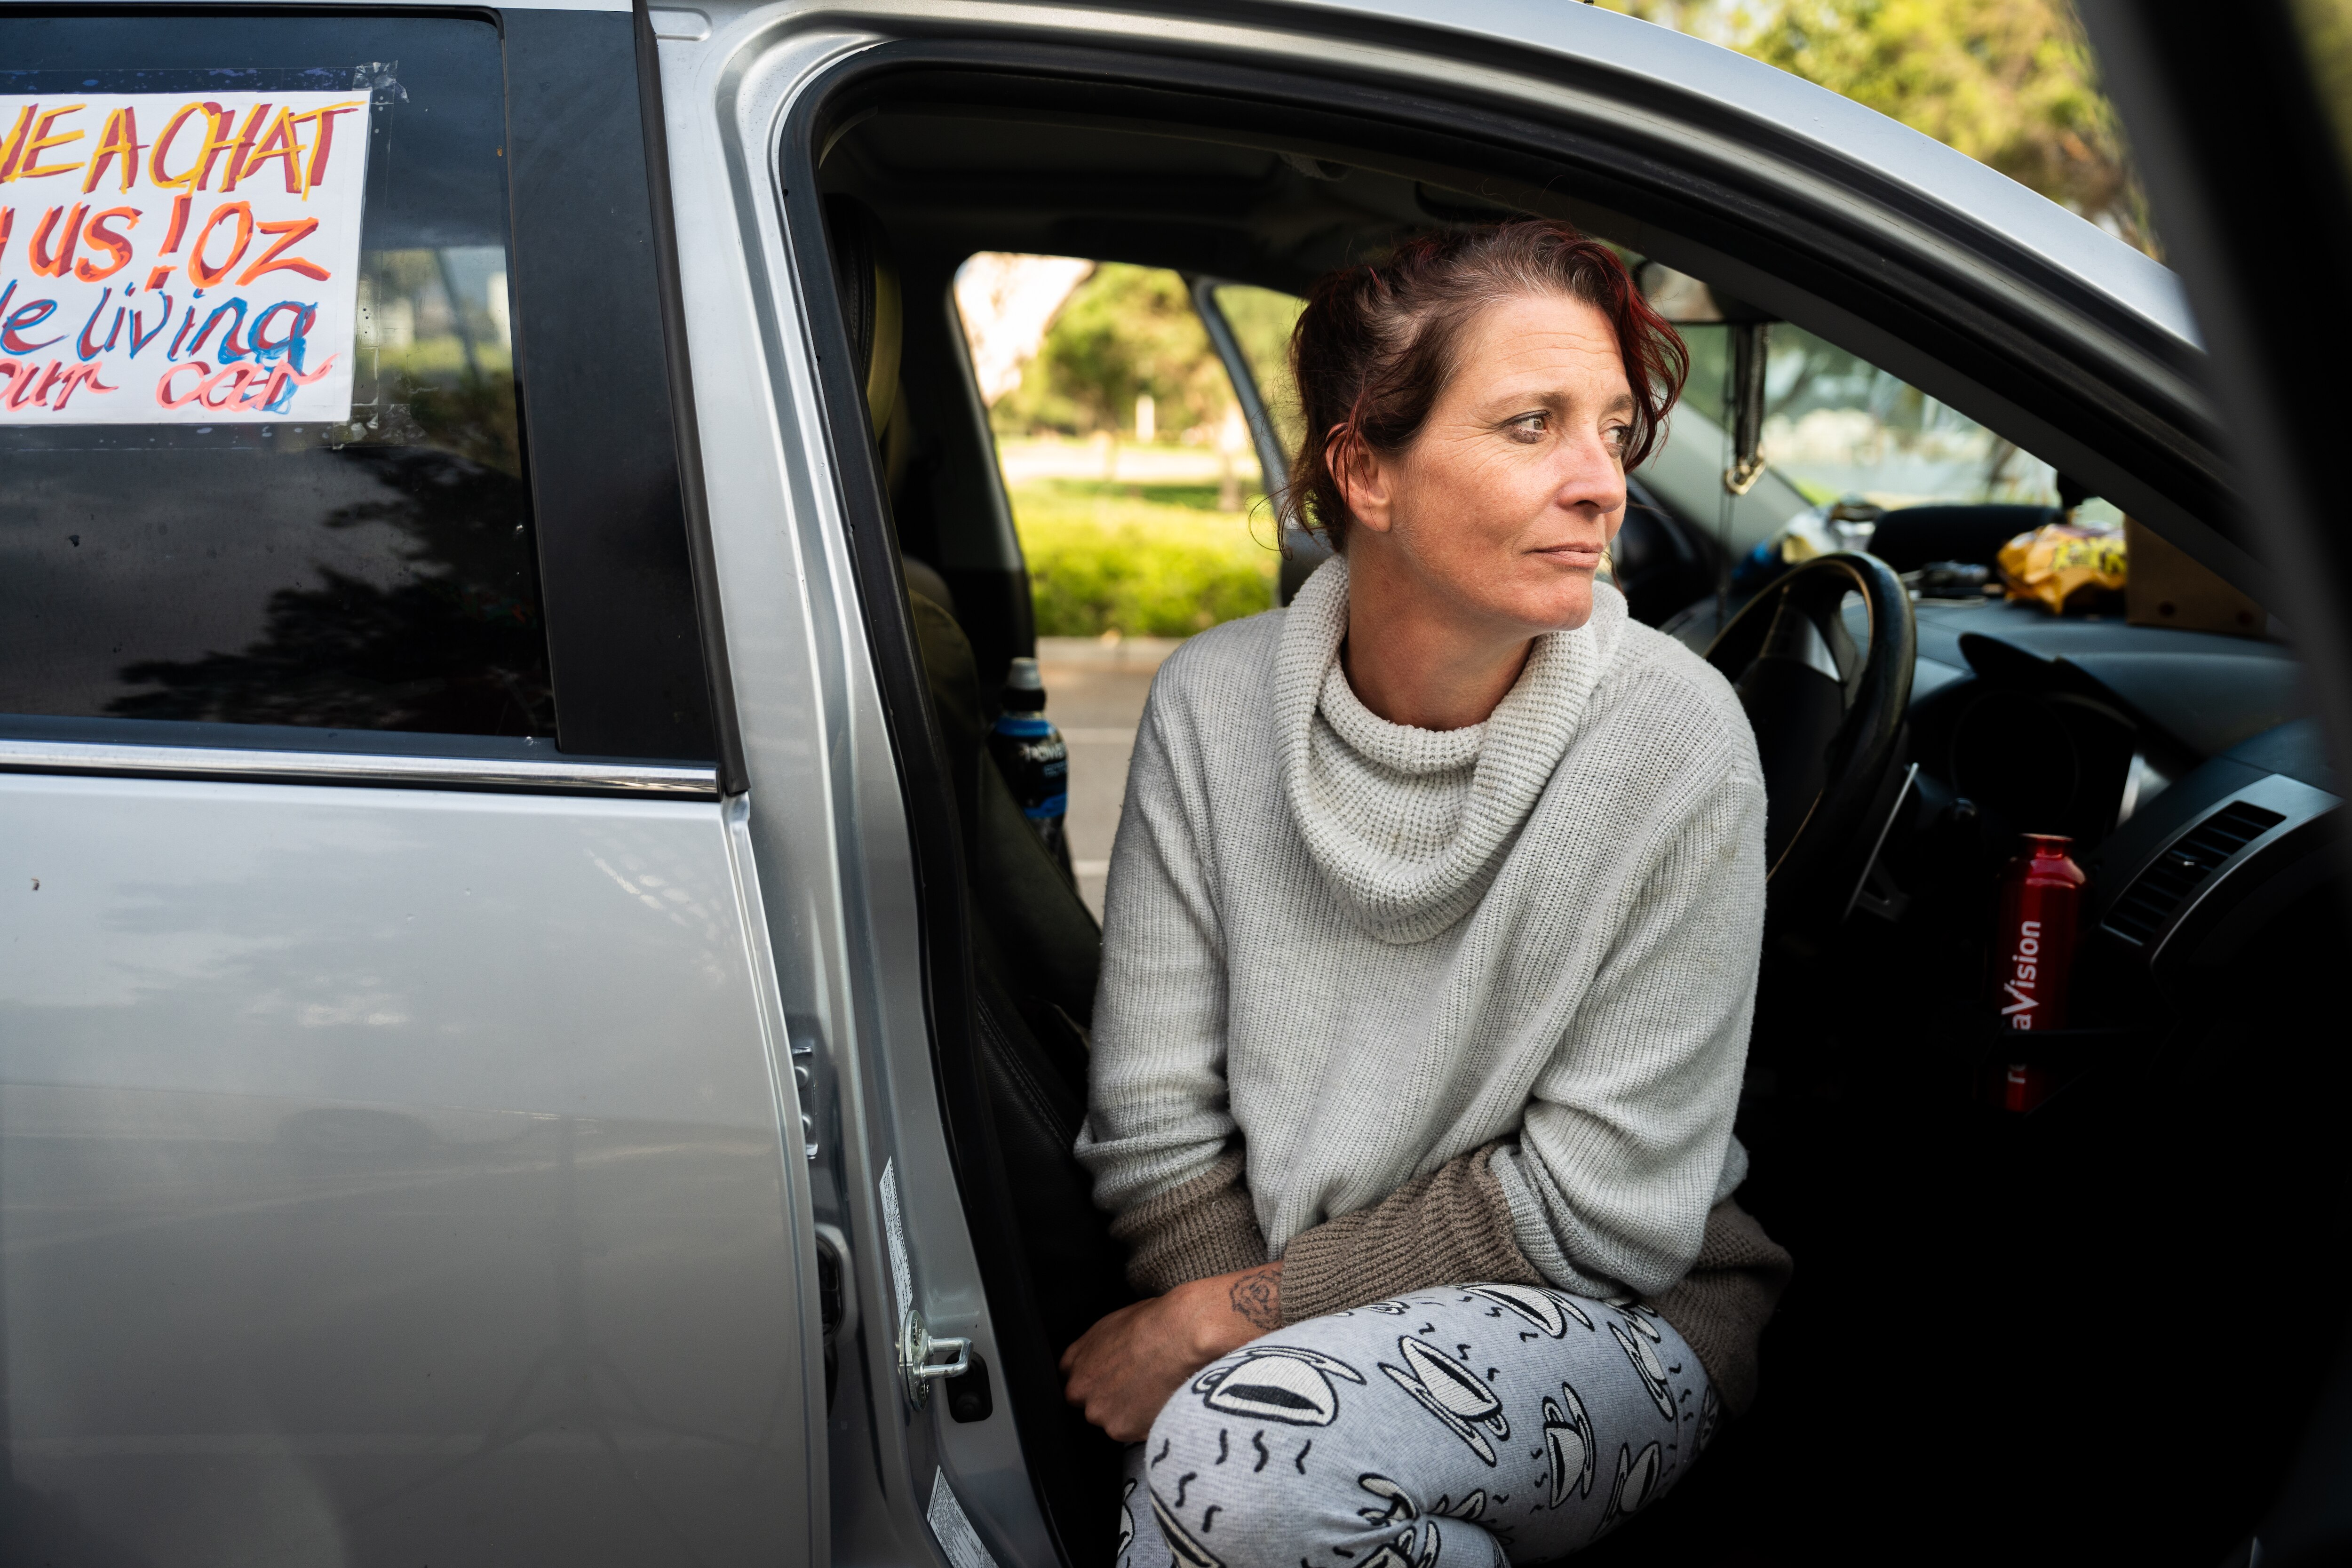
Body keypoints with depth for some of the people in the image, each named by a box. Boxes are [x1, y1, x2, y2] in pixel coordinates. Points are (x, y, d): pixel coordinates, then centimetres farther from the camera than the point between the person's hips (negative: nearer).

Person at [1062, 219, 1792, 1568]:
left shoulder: (1673, 737, -16)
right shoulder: (1218, 703, -7)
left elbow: (1602, 1204, -15)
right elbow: (1155, 1124, -4)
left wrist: (1237, 1317, -16)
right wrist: (1243, 1352, -17)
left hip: (1613, 1322, -3)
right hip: (1328, 1347, 3)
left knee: (1235, 1456, -29)